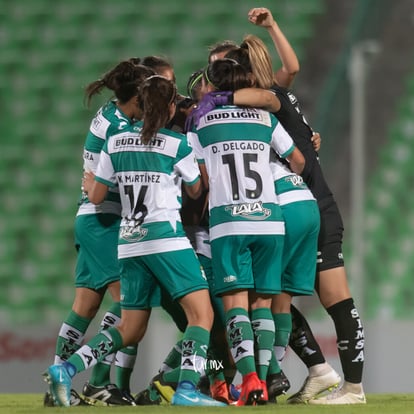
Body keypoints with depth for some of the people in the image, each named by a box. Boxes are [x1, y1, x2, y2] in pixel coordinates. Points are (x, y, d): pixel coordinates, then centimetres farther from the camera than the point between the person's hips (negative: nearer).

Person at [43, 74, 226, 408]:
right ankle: (187, 390, -22)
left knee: (131, 329, 14)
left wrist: (89, 183, 35)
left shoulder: (115, 144, 7)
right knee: (202, 312, -6)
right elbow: (196, 191, 12)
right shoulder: (178, 146, -4)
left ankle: (66, 370, -1)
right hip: (165, 236, -6)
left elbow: (96, 196, 12)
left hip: (129, 242, 6)